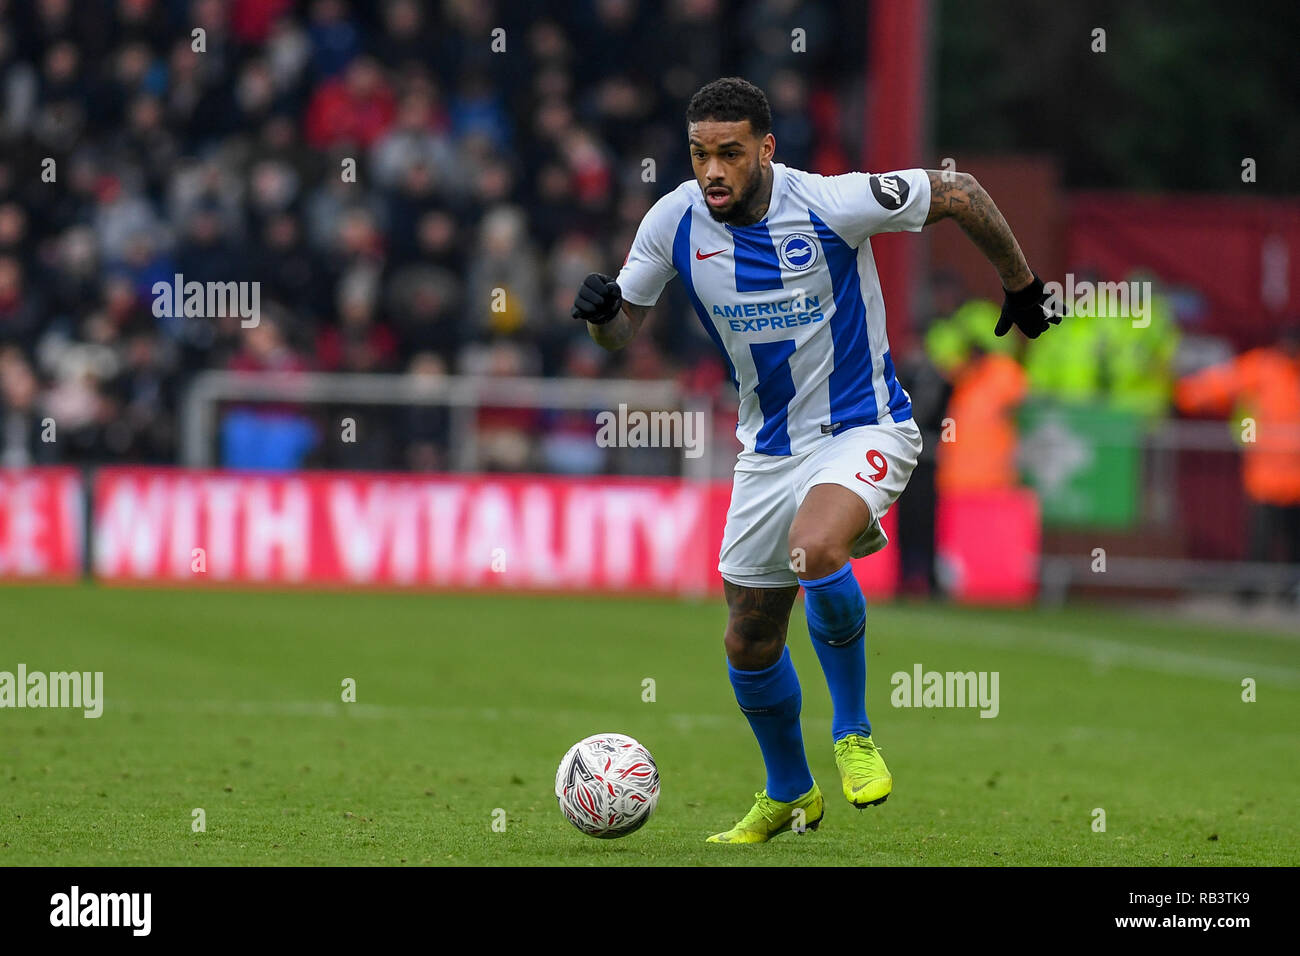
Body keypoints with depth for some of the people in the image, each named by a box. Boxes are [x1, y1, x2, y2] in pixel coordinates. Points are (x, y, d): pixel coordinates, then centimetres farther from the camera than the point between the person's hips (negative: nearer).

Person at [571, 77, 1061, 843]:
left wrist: (1021, 286, 4)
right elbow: (623, 327, 4)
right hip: (769, 450, 5)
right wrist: (602, 311, -20)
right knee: (750, 644, 10)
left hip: (863, 429, -5)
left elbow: (958, 193, -8)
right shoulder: (675, 221, -9)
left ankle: (854, 735, -13)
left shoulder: (830, 204, -22)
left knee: (814, 549, -35)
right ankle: (789, 794, 37)